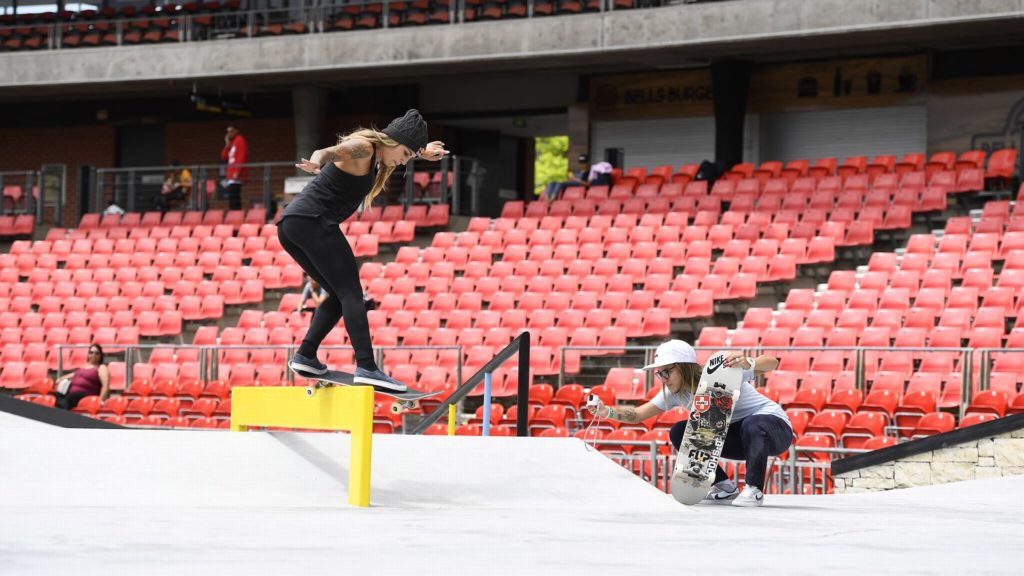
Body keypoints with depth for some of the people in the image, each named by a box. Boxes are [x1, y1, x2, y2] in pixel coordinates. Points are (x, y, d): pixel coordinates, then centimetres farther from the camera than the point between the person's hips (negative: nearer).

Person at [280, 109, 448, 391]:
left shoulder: (373, 155, 21)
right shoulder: (363, 147, -8)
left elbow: (399, 153, 47)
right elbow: (337, 149, -30)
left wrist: (421, 152, 56)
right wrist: (317, 161, -49)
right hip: (313, 220, -10)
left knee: (340, 295, 16)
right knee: (351, 294, -12)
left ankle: (304, 356, 6)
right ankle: (366, 367, -22)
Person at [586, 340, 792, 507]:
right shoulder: (675, 393, -6)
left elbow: (772, 362, -33)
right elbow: (638, 415, -7)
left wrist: (748, 363, -54)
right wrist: (607, 412, -25)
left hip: (774, 426, -7)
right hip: (735, 434, 7)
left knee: (752, 425, -42)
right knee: (679, 432, -8)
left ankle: (754, 489, -26)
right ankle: (724, 487, -2)